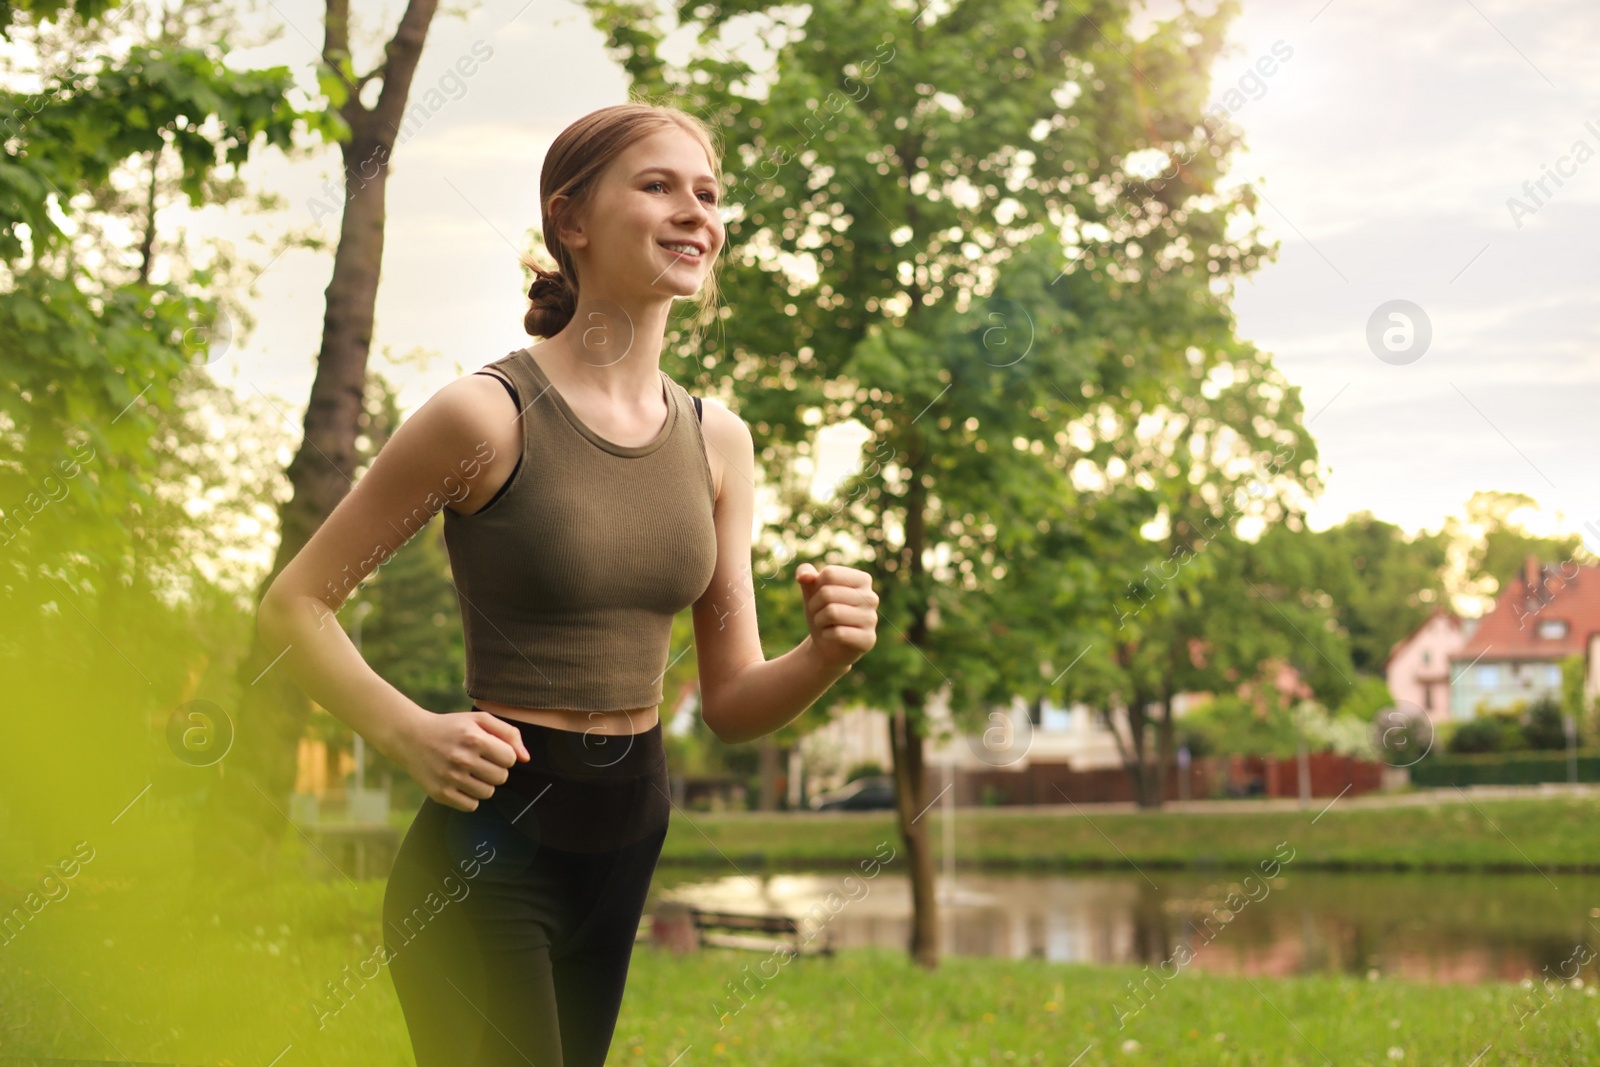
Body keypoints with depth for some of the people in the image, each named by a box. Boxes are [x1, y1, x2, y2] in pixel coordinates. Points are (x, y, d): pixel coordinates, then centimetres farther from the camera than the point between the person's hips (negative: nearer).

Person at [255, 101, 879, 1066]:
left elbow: (733, 705, 6)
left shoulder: (717, 440, 4)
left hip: (633, 838, 6)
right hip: (494, 839, -6)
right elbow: (294, 604, -8)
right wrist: (412, 733, -22)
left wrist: (826, 655, -14)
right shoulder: (488, 414, -13)